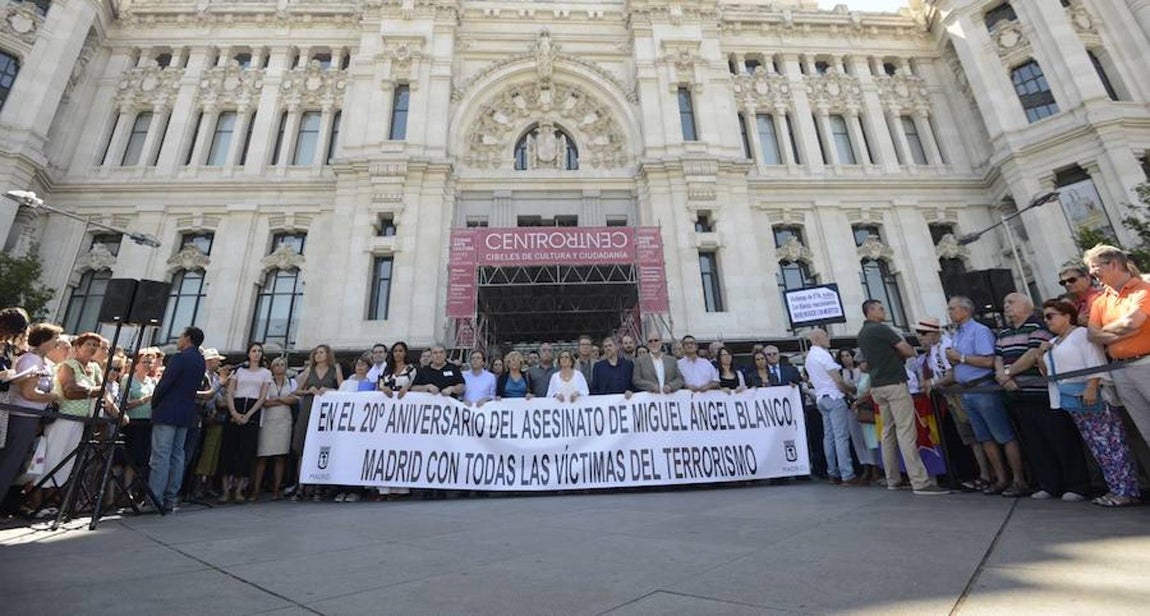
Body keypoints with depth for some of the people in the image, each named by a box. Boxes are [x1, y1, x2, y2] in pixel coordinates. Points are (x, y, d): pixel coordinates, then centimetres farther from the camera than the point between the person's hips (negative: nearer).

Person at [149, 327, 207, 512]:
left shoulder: (179, 358, -13)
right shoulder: (201, 361, 11)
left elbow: (163, 384, -14)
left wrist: (153, 404, 1)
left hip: (167, 412, -7)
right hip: (186, 414, 7)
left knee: (160, 456, -4)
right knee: (177, 455, 10)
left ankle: (155, 499, -2)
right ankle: (170, 500, 14)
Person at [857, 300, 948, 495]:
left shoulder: (861, 334, 14)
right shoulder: (881, 329, -11)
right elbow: (909, 352, -10)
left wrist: (896, 354, 12)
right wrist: (903, 352, 10)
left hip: (877, 386, 8)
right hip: (894, 384, -8)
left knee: (888, 432, 11)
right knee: (906, 432, -10)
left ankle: (893, 480, 15)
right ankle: (920, 482, -10)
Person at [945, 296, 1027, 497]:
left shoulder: (979, 331, -10)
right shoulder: (957, 334, 15)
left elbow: (988, 361, -20)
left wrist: (961, 357, -13)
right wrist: (953, 361, 0)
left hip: (983, 388, -8)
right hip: (966, 392, 8)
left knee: (1005, 436, -1)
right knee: (985, 438, 12)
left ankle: (1019, 481, 6)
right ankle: (1001, 479, 21)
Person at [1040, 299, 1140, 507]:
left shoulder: (1082, 334, -4)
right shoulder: (1053, 343, 20)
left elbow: (1095, 363, -15)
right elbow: (1048, 371, 26)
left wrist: (1091, 388, -25)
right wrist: (1042, 355, 10)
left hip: (1092, 397, -8)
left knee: (1112, 445, -6)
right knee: (1098, 448, 9)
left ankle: (1127, 491, -2)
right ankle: (1116, 488, 14)